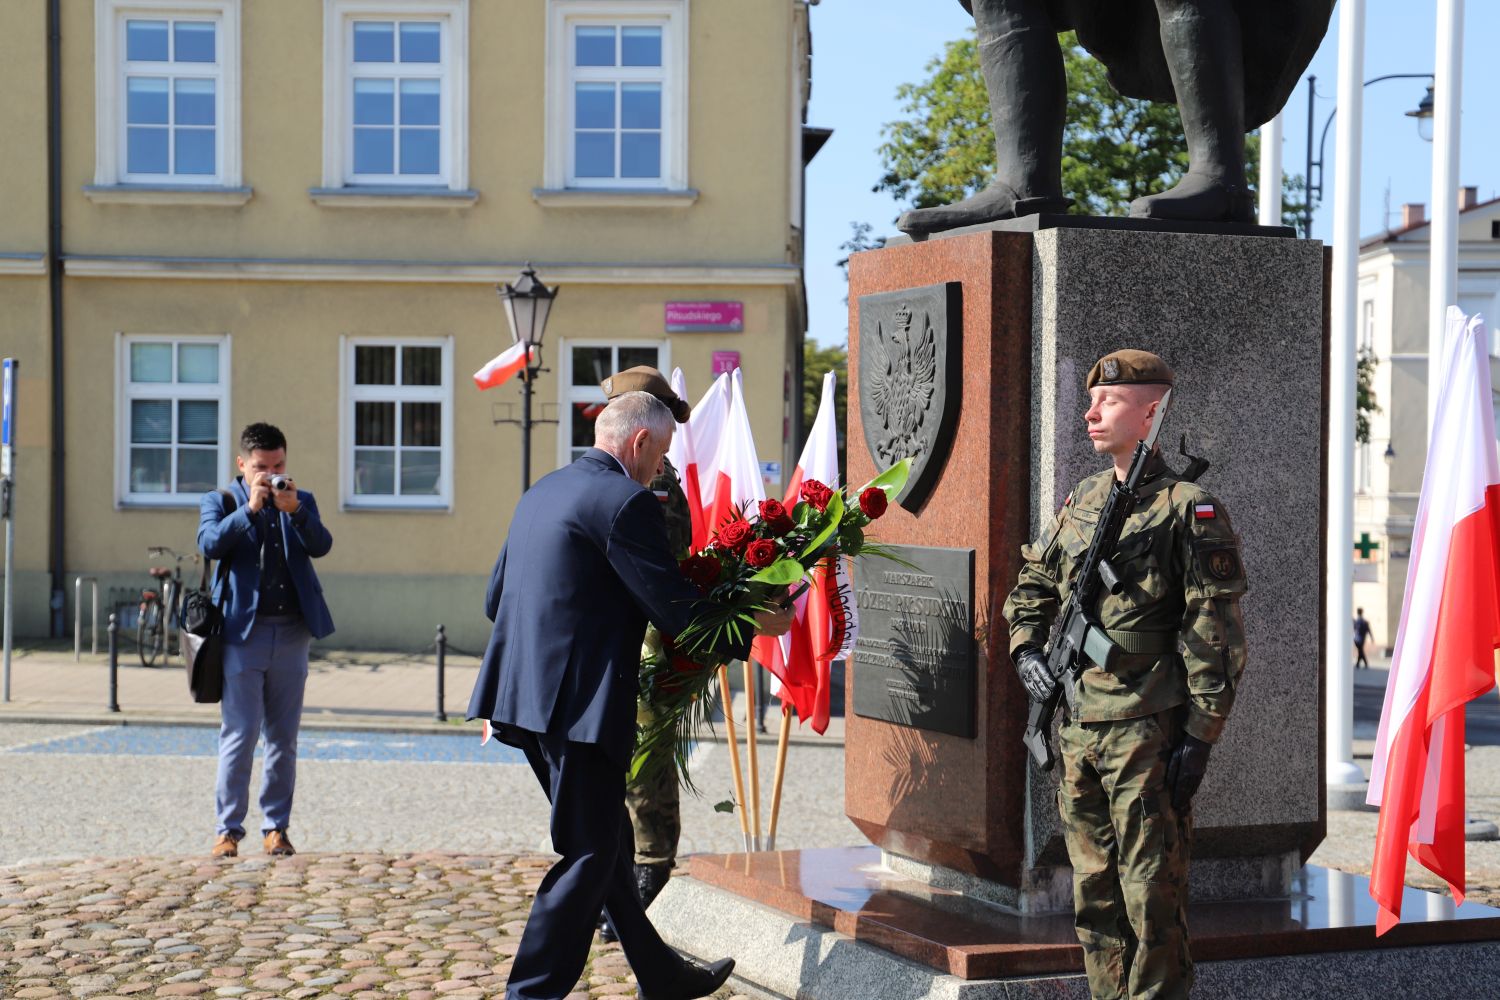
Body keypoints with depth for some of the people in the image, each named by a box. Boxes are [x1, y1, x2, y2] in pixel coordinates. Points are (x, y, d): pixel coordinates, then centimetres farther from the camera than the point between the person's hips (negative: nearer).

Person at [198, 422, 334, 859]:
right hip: (243, 631, -3)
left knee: (284, 738, 7)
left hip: (291, 633, 3)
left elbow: (321, 546, -4)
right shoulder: (220, 501, 7)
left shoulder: (301, 502, 13)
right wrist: (251, 507, -19)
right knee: (239, 736, -5)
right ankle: (228, 829, 0)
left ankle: (276, 827, 13)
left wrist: (294, 510, -19)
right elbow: (210, 543, -12)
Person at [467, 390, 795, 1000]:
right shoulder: (624, 502, -13)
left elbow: (495, 600, 21)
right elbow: (676, 611, -15)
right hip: (579, 704, -10)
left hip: (528, 694, 10)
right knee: (590, 855, -1)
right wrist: (756, 626, 0)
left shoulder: (543, 492, 15)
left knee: (606, 840, 18)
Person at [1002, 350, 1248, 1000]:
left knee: (1152, 892, -3)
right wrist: (1026, 650, 8)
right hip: (1078, 728, 7)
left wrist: (1201, 735, -13)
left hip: (1148, 732, -7)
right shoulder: (1081, 502, 13)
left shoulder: (1188, 510, -8)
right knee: (1095, 892, 12)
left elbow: (1217, 635, -10)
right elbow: (1032, 586, 26)